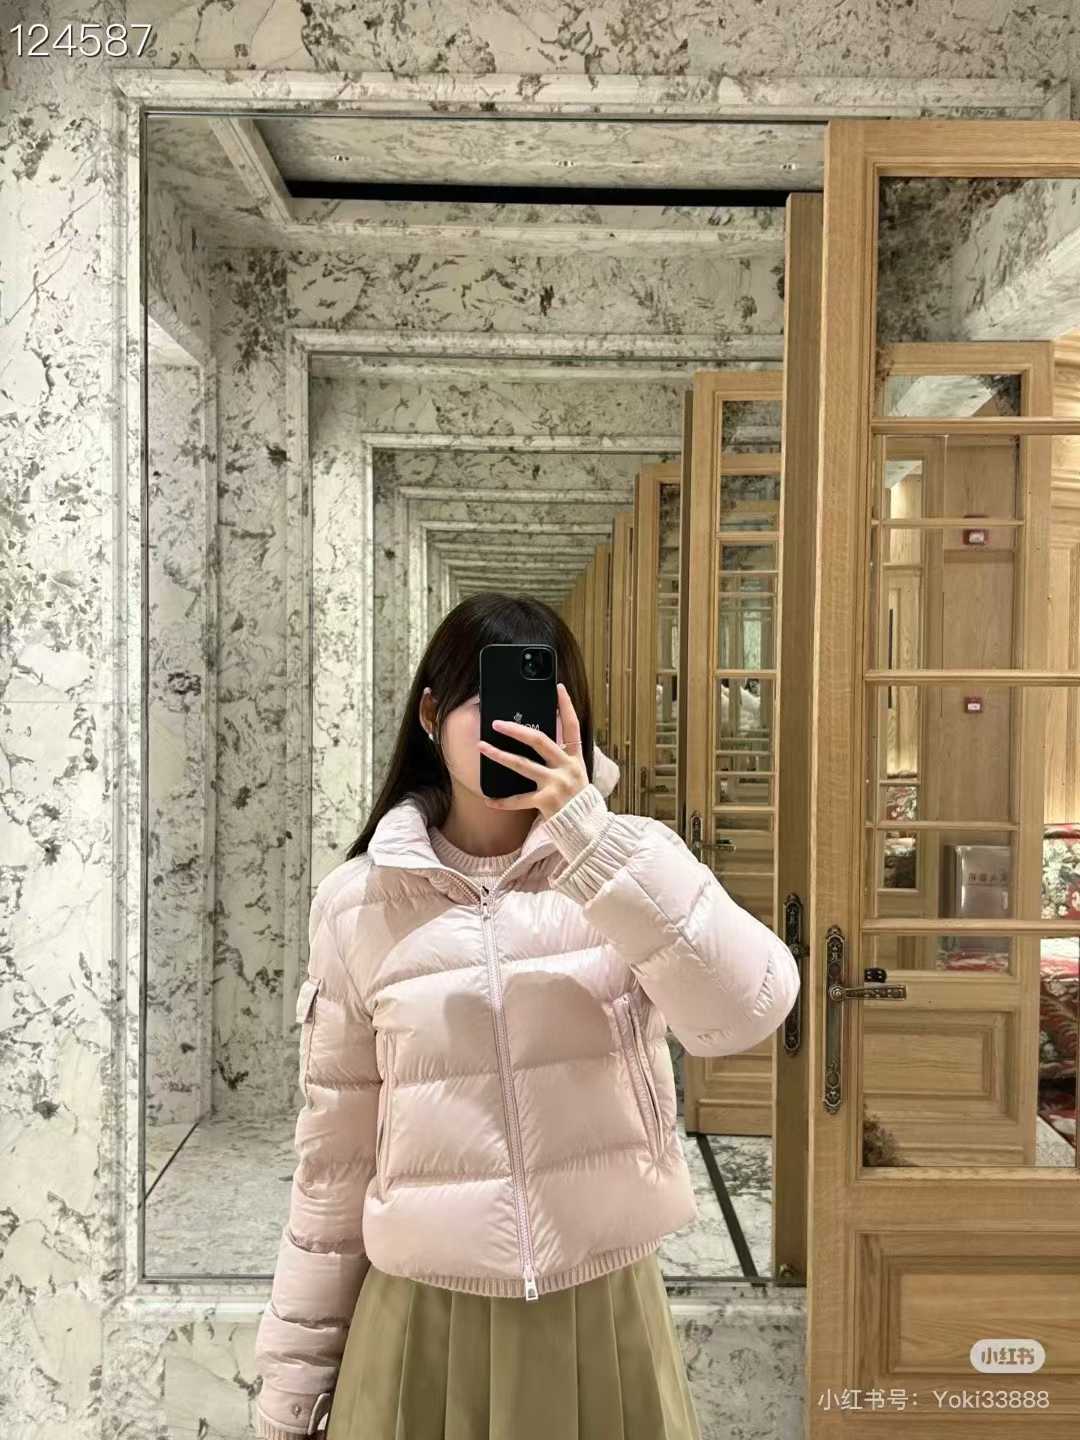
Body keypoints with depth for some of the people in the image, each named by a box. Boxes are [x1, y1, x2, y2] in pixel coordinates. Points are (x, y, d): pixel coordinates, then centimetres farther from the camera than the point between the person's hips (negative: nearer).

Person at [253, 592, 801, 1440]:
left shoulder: (633, 859, -7)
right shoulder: (356, 902, -4)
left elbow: (746, 1013, -24)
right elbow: (336, 1153, 3)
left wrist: (588, 833, -28)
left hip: (606, 1317, 0)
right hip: (424, 1326, 1)